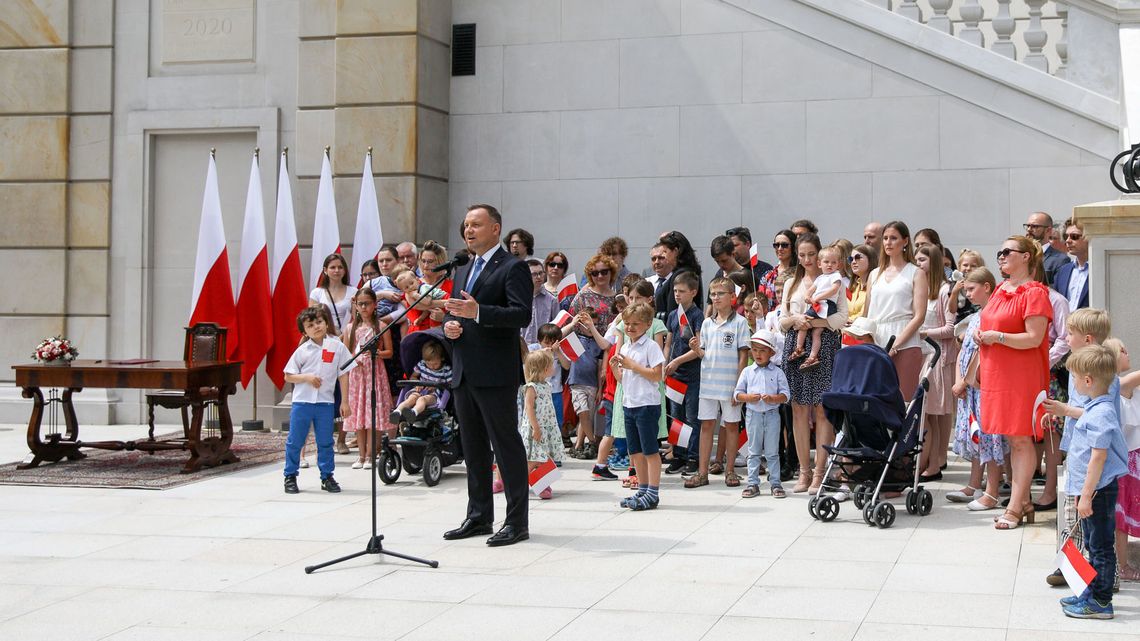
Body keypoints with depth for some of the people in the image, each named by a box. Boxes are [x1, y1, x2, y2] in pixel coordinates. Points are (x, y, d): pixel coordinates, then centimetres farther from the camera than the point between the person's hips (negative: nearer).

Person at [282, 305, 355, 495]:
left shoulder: (337, 347, 0)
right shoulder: (302, 350, 0)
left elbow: (343, 375, 4)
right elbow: (288, 376, 4)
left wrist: (345, 401, 2)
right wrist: (307, 377, -14)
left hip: (325, 402, 0)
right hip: (302, 401, 0)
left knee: (325, 442, 7)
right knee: (295, 441, 5)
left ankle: (327, 477, 18)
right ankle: (290, 477, 16)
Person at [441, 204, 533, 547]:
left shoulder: (512, 268, -6)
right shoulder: (463, 271, 20)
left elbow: (522, 314, -18)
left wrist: (478, 312, -29)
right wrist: (450, 325, 3)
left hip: (496, 373, -8)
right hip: (464, 373, 8)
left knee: (506, 444, -5)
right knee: (473, 447, 13)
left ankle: (517, 521, 0)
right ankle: (479, 516, 22)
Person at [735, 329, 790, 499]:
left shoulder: (777, 372, 1)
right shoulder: (747, 371, 5)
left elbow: (785, 394, -2)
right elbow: (737, 394, 5)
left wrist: (772, 399, -20)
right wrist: (749, 397, -14)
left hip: (772, 414, -1)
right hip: (753, 414, 1)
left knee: (772, 452, 4)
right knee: (753, 452, 6)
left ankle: (775, 483, 9)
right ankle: (753, 484, 11)